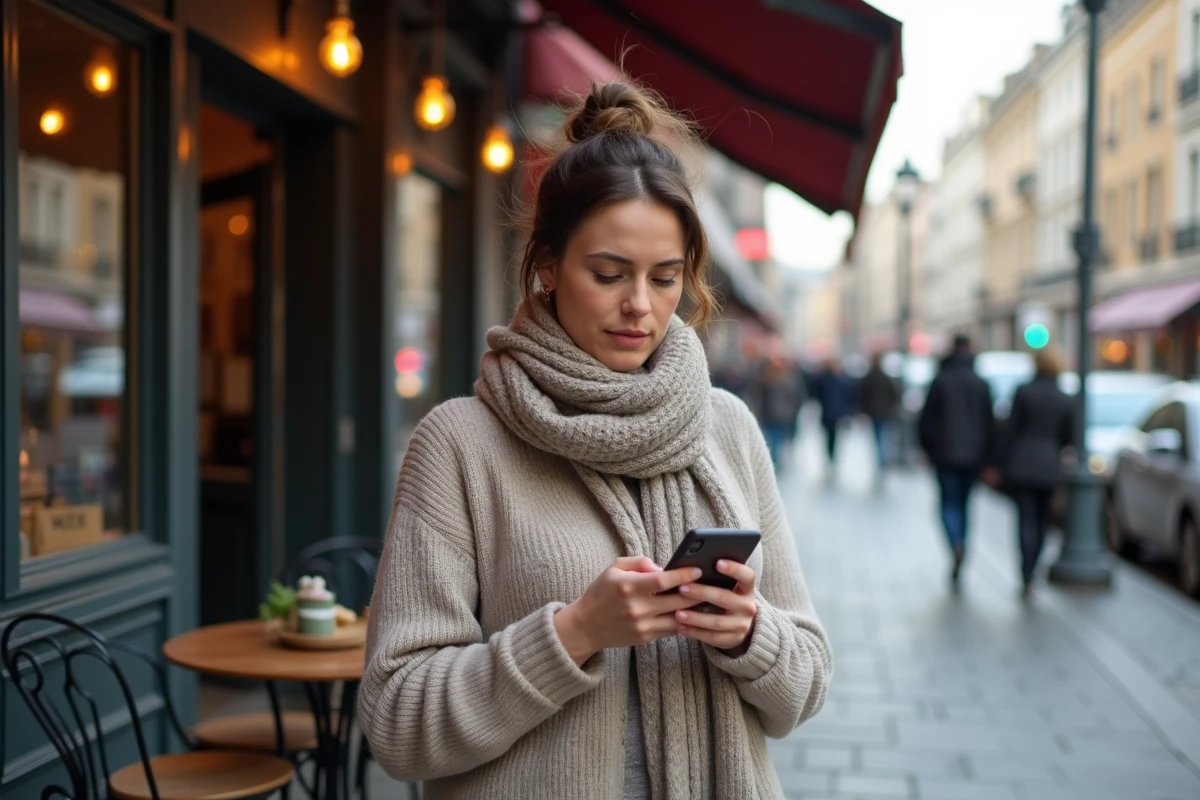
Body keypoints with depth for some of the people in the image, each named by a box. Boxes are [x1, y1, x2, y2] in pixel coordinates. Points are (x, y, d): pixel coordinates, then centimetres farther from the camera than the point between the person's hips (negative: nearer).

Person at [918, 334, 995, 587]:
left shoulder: (941, 381, -5)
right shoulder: (981, 384, 3)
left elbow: (926, 419, -4)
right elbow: (990, 425, 3)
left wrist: (929, 449, 9)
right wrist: (986, 457, 9)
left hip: (946, 455, -3)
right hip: (973, 455, 3)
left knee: (949, 504, 2)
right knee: (962, 504, 13)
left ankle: (957, 547, -25)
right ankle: (957, 566, 15)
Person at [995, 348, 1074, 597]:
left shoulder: (1024, 392, -7)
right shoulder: (1066, 401, 1)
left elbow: (1010, 430, -7)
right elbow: (1067, 438, 7)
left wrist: (1001, 464, 0)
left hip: (1021, 464, -2)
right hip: (1049, 467, 2)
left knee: (1026, 521, -4)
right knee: (1040, 523, 14)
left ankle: (1025, 579, -15)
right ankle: (1029, 575, 20)